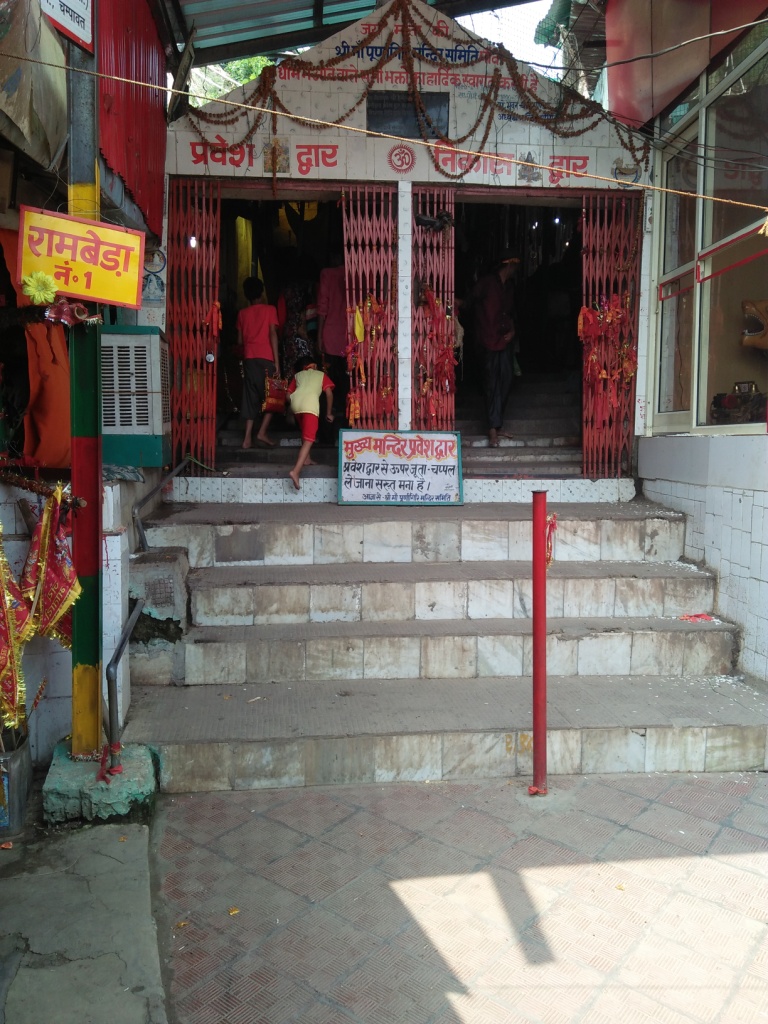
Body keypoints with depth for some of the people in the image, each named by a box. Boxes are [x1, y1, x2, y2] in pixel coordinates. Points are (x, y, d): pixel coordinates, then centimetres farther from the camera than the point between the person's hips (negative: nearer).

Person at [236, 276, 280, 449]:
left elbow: (239, 341, 11)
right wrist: (277, 362, -8)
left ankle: (248, 437, -1)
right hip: (266, 359, -3)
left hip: (249, 359, 4)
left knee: (251, 398, 6)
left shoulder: (242, 313, 12)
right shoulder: (269, 309, 3)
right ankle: (262, 433, -6)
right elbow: (272, 335, -6)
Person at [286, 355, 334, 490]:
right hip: (310, 404, -4)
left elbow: (288, 396, 24)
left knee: (305, 432, 32)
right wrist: (329, 413, 23)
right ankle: (296, 471, -25)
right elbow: (329, 393, 15)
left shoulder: (298, 375, 33)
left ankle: (306, 459, 32)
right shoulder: (321, 374, 29)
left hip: (295, 402, 4)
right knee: (308, 440, -10)